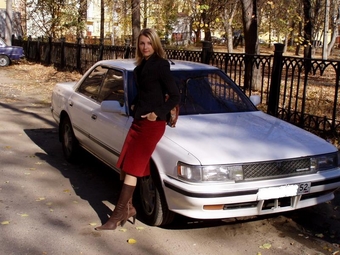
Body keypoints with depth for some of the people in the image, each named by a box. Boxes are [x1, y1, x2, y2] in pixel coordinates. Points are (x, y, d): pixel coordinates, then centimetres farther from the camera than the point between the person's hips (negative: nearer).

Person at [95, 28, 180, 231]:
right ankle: (128, 207, 21)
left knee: (132, 169, -7)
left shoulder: (160, 65, -11)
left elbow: (175, 96, -13)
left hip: (152, 123, -8)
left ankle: (119, 214, -1)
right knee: (125, 166, 8)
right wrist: (135, 106, 8)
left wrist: (157, 113, -17)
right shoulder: (140, 66, 12)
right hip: (138, 120, 8)